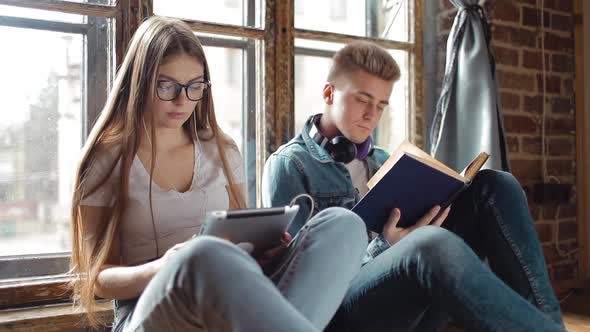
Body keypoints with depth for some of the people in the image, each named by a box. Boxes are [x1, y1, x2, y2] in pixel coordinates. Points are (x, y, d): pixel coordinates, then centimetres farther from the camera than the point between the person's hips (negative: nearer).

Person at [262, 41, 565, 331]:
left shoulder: (383, 161, 22)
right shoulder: (289, 165, 1)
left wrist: (435, 208, -1)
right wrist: (382, 248, -19)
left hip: (411, 299, 7)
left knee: (492, 187, -7)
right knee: (433, 245, -39)